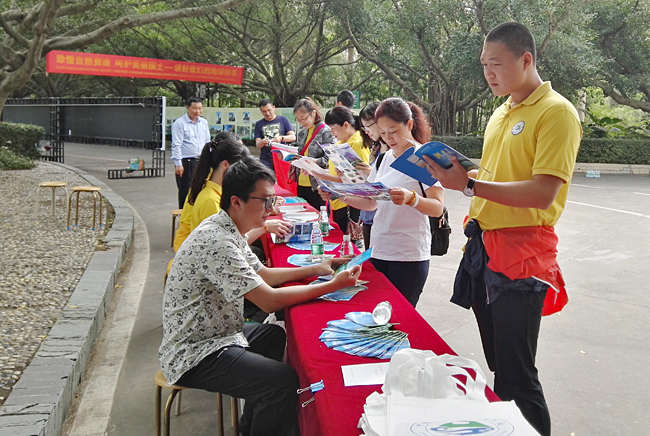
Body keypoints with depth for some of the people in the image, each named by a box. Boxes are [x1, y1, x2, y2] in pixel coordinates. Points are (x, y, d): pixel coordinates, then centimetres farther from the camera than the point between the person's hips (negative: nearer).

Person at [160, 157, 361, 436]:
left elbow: (262, 275, 16)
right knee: (284, 380, -22)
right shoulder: (216, 240, -27)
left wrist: (316, 269, 8)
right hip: (193, 356, -11)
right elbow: (270, 301, -27)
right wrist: (333, 286, -20)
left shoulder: (227, 229, 5)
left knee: (275, 336, 27)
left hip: (214, 333, 11)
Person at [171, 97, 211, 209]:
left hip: (201, 162, 6)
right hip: (186, 162, -6)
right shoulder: (179, 123, -7)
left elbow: (207, 142, 18)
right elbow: (176, 145, -10)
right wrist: (178, 164, -16)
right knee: (185, 192, -1)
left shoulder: (204, 122, 12)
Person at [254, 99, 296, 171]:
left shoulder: (283, 120, 6)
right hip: (266, 160, 1)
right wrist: (262, 142, -18)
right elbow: (257, 145, 6)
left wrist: (281, 138, -19)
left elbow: (293, 137, 0)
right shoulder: (259, 124, 11)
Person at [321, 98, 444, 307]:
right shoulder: (384, 158, 12)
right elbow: (371, 203, 13)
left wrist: (411, 198, -34)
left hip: (409, 256, -6)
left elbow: (437, 207, -16)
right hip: (378, 251, 6)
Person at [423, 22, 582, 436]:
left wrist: (470, 185, -23)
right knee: (496, 364, 17)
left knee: (517, 374, -2)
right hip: (485, 246, 8)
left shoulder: (557, 112, -11)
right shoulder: (501, 113, 15)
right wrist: (457, 173, 2)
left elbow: (543, 193, -20)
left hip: (521, 253, -8)